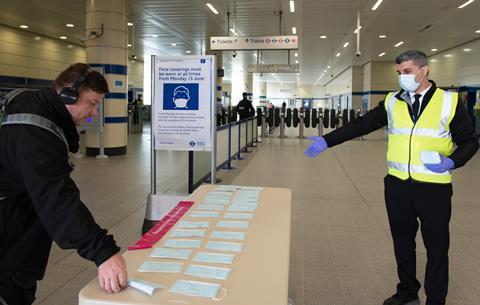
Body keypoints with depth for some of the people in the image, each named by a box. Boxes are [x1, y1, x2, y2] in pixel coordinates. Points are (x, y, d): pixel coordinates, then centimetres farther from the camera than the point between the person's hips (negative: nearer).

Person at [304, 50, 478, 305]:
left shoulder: (449, 102, -3)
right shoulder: (392, 102, 5)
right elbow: (361, 125, 3)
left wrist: (451, 162, -18)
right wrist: (327, 141, -2)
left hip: (434, 188, -3)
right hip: (397, 185, 3)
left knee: (436, 248, 10)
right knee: (402, 243, 16)